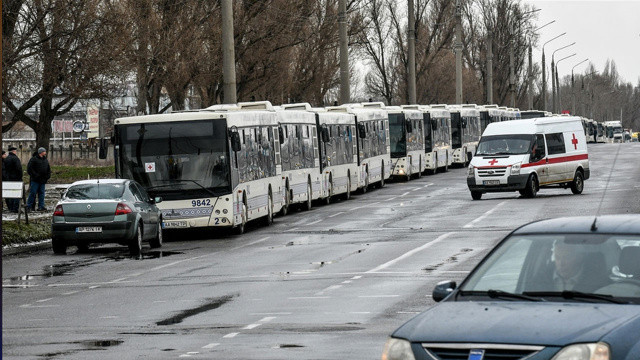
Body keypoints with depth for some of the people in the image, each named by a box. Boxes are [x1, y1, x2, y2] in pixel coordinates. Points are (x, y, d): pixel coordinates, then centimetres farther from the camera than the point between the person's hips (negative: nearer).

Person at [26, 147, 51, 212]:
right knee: (33, 193, -5)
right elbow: (29, 168, -9)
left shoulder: (45, 160, 17)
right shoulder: (34, 159, -4)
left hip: (43, 180, 6)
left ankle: (41, 206, 9)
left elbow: (48, 169, 24)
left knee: (41, 193, 6)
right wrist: (35, 175, -14)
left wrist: (47, 176, 8)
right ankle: (29, 206, 0)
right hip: (35, 180, -6)